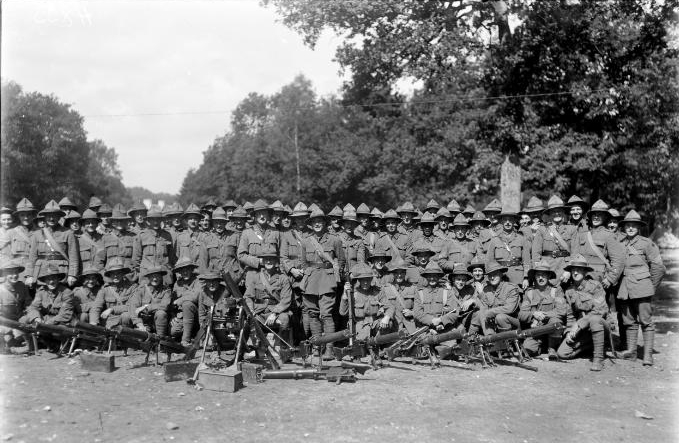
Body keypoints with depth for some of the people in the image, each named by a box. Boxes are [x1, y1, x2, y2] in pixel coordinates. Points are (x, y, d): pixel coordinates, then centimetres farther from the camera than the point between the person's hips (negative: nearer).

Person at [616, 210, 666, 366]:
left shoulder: (646, 243, -2)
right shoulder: (620, 244, 10)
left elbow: (659, 267, 0)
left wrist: (652, 287, 3)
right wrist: (620, 285, 12)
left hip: (642, 288, -4)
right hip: (625, 290, 4)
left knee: (646, 321, -4)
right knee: (628, 321, 9)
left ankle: (648, 354, -1)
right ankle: (631, 351, 16)